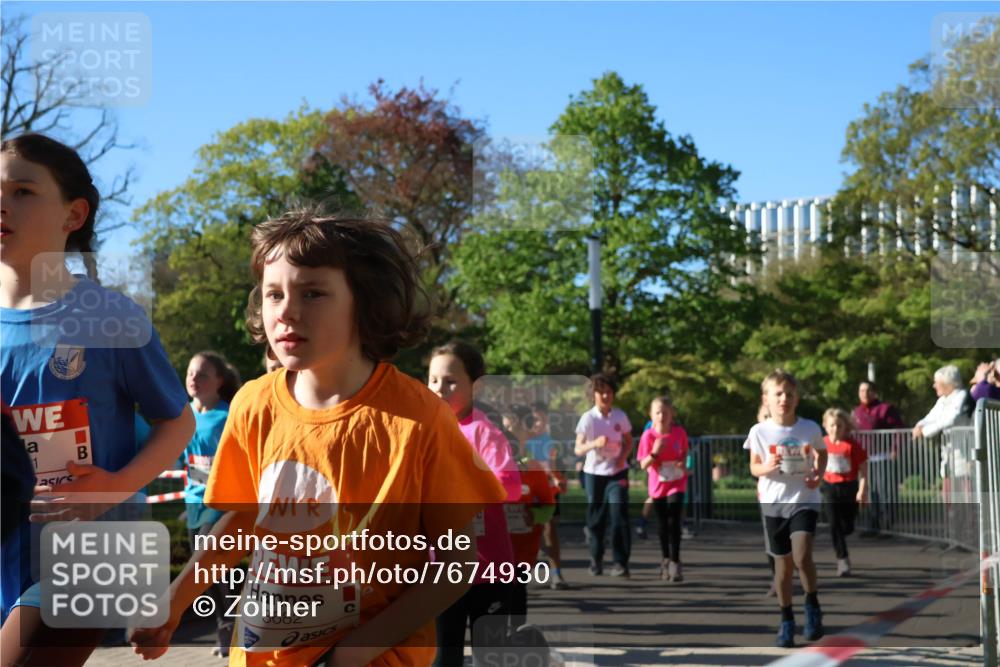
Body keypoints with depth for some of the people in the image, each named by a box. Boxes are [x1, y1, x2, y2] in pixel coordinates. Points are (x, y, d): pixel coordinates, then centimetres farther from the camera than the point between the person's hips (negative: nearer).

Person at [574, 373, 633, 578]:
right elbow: (578, 449, -13)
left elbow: (628, 442, 13)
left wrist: (623, 456, -8)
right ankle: (596, 559, 23)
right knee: (596, 518, 5)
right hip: (594, 472, -1)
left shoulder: (620, 416, 0)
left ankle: (620, 563, -10)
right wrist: (595, 443, -32)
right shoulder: (588, 418, -7)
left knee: (619, 516, -12)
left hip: (617, 472, 1)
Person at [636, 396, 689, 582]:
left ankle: (674, 563, -9)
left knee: (674, 523, -12)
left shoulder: (679, 432, -9)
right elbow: (643, 465, -12)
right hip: (658, 485, 1)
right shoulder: (648, 436, -13)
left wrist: (684, 463, -12)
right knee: (663, 525, 12)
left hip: (677, 484, -1)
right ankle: (665, 560, 30)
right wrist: (655, 453, -29)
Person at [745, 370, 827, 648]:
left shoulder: (810, 428, -5)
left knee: (802, 556, -19)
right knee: (783, 563, 7)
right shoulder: (759, 431, -5)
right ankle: (786, 620, 20)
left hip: (804, 499, -1)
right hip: (774, 502, 1)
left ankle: (812, 605, 6)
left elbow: (822, 454, 13)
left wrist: (819, 473, -6)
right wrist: (766, 468, -19)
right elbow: (754, 467, 4)